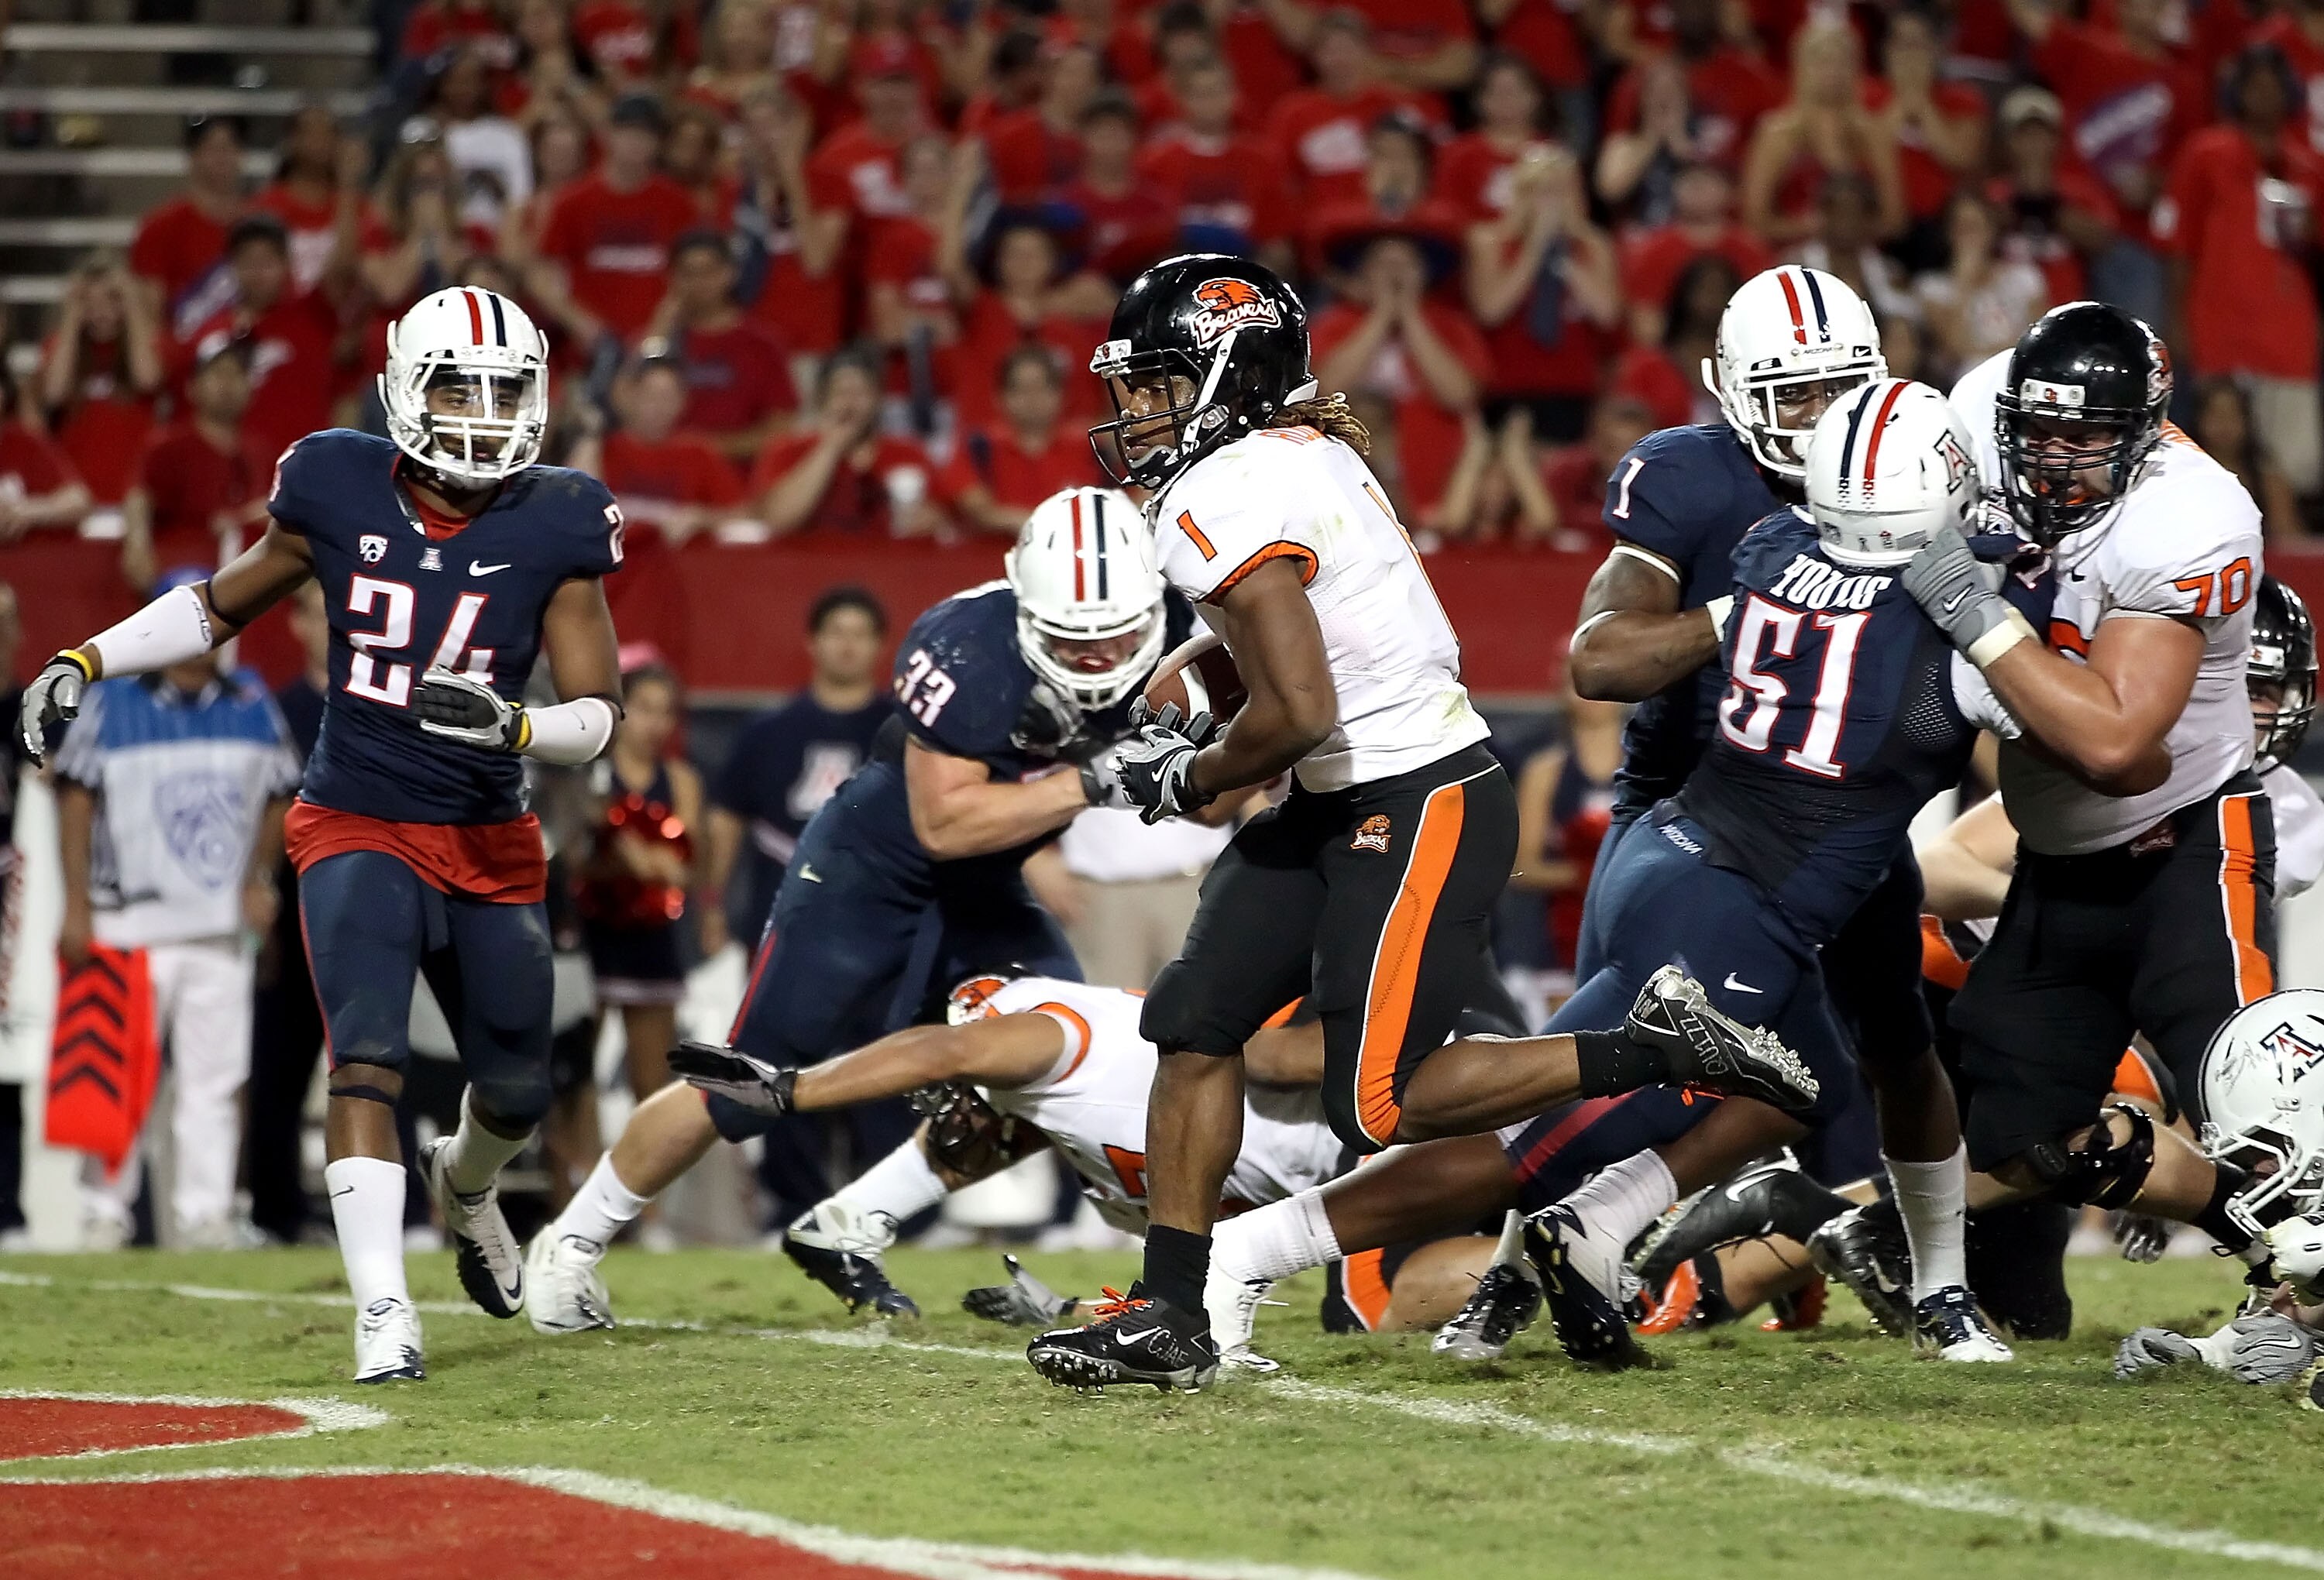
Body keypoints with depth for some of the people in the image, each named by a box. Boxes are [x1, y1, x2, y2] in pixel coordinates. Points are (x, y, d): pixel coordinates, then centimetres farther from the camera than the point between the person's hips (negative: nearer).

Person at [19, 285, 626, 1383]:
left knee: (516, 1088, 13)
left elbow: (597, 712, -9)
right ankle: (382, 1312, -25)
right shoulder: (339, 493, -6)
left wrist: (511, 725, -30)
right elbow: (219, 606, 11)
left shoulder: (555, 525, -7)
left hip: (492, 845, 2)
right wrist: (82, 663, 1)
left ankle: (465, 1184, 50)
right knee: (369, 1050, -22)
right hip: (358, 828, -2)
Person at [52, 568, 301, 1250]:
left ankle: (204, 1214, 4)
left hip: (220, 928, 3)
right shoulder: (109, 702, -1)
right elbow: (76, 798, -2)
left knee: (216, 1078, 1)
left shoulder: (253, 708, 9)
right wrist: (76, 906, -8)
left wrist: (257, 880, 2)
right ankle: (106, 1211, 5)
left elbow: (278, 799, 16)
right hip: (131, 925, -3)